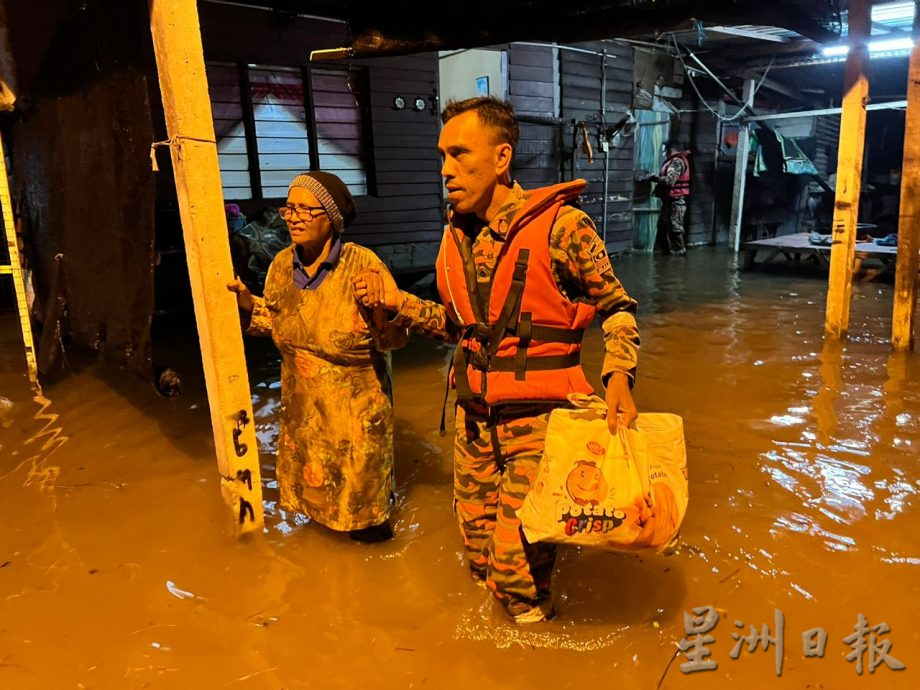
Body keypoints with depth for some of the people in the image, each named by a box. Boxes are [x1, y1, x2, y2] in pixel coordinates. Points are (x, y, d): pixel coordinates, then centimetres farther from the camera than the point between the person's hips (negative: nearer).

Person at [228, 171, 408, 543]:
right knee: (311, 477, 21)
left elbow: (396, 337, -17)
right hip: (302, 404, 5)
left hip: (355, 404, -5)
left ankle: (368, 523, 43)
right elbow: (276, 321, 10)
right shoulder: (282, 265, -4)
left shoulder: (362, 264, -20)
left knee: (358, 479, 14)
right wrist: (247, 303, -6)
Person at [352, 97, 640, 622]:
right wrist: (397, 302, 5)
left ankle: (533, 620, 32)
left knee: (517, 561, 0)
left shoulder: (560, 226, -14)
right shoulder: (456, 236, 6)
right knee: (478, 544, 18)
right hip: (474, 416, 6)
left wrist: (619, 376, -20)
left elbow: (617, 306, -5)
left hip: (538, 420, -6)